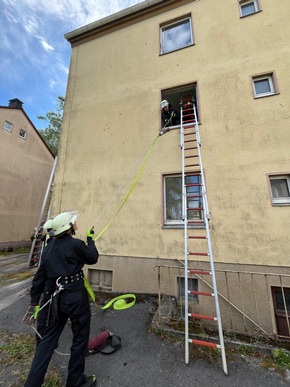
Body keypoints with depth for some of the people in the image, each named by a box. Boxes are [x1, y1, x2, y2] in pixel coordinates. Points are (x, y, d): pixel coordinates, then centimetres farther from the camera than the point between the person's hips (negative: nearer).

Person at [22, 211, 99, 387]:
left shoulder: (50, 246, 3)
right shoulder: (76, 244, -18)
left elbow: (39, 276, 7)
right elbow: (93, 258, -3)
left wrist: (34, 302, 16)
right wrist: (90, 239, 5)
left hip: (55, 297, 6)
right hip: (75, 296, -6)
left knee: (48, 338, 23)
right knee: (80, 337, 16)